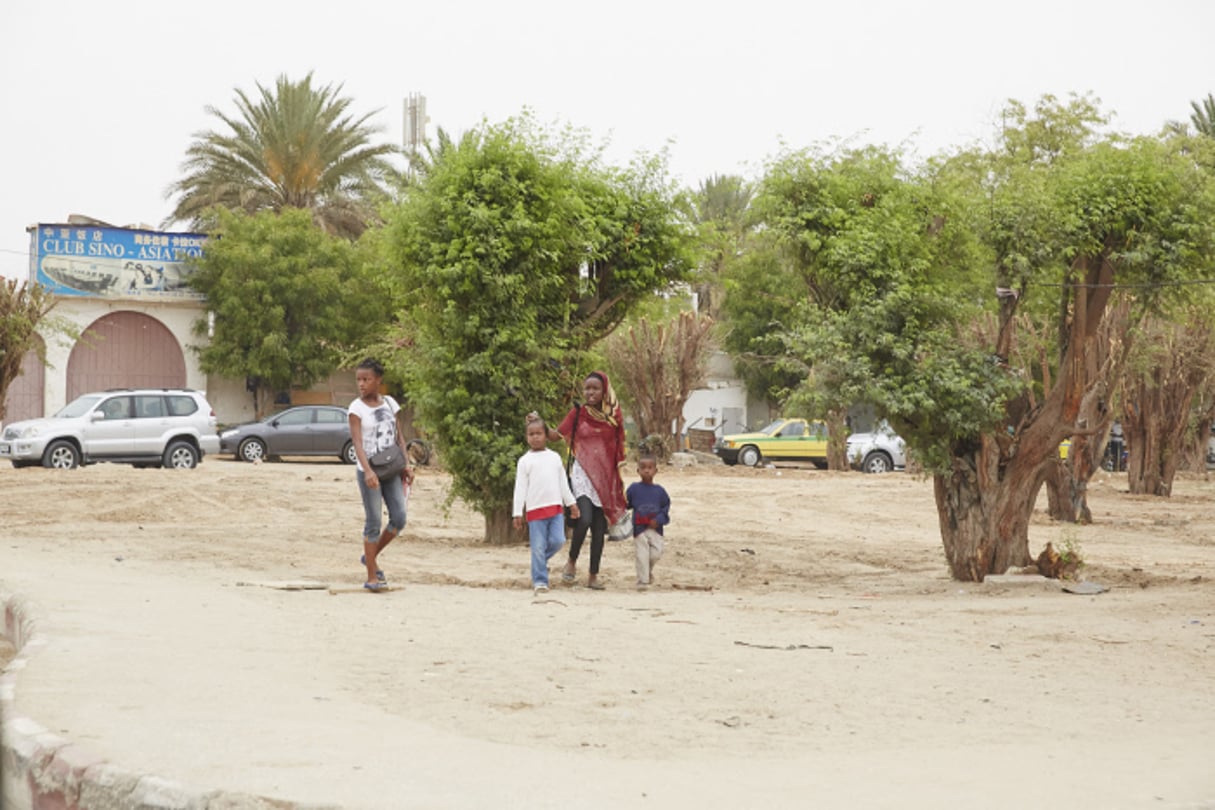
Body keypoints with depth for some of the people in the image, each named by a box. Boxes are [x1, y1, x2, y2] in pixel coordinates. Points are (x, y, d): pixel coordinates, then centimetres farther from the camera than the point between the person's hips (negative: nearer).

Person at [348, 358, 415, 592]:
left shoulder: (389, 403, 8)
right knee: (373, 522, -4)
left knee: (399, 518, 0)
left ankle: (370, 557, 21)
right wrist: (367, 471, -30)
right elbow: (357, 442, -17)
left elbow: (398, 437, 12)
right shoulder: (356, 408, -8)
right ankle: (372, 576, 3)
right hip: (368, 471, -5)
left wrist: (406, 465, 1)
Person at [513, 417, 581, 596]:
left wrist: (572, 503, 16)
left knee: (557, 540, -7)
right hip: (535, 509, -3)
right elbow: (520, 488, 0)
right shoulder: (525, 461, 2)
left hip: (556, 507, 3)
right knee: (538, 547, -2)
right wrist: (517, 513, -5)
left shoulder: (555, 457, 12)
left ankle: (542, 560, 21)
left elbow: (563, 483, 18)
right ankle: (540, 581, 4)